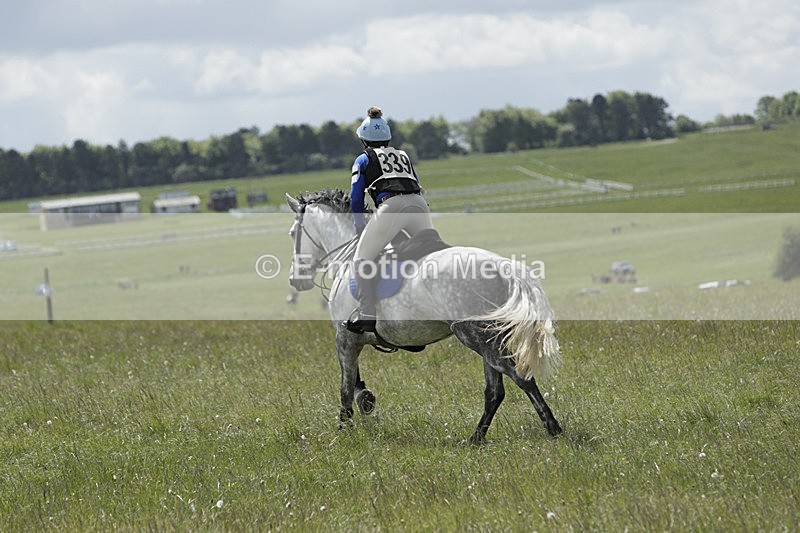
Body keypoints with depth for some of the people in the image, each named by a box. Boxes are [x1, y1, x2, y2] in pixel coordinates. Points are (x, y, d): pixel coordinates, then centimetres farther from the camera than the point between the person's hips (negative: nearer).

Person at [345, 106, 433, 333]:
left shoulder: (364, 160, 21)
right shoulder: (404, 156, 34)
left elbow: (356, 199, 15)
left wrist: (361, 230, 27)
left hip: (391, 206, -5)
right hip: (419, 204, 5)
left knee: (362, 259, 5)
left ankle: (367, 316, -5)